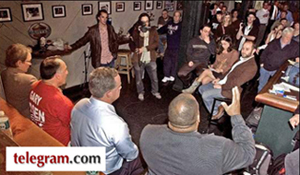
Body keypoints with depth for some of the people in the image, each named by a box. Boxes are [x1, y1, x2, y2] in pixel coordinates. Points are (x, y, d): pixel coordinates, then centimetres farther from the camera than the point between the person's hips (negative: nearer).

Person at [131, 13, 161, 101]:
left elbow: (156, 43, -7)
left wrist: (145, 48, -16)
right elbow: (137, 44, -16)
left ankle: (155, 91, 38)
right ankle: (140, 92, 38)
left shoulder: (153, 30, -1)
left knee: (154, 78, 13)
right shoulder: (136, 30, -5)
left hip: (150, 59, 1)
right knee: (139, 78, 15)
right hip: (139, 59, -1)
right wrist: (141, 35, -33)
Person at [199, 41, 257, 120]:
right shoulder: (242, 59, 12)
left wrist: (222, 86, -18)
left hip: (231, 89, -10)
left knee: (205, 95, -19)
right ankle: (220, 106, 12)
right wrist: (219, 79, 5)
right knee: (201, 88, 6)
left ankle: (215, 113, 5)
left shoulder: (252, 66, -18)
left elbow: (237, 82, -23)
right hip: (224, 82, 10)